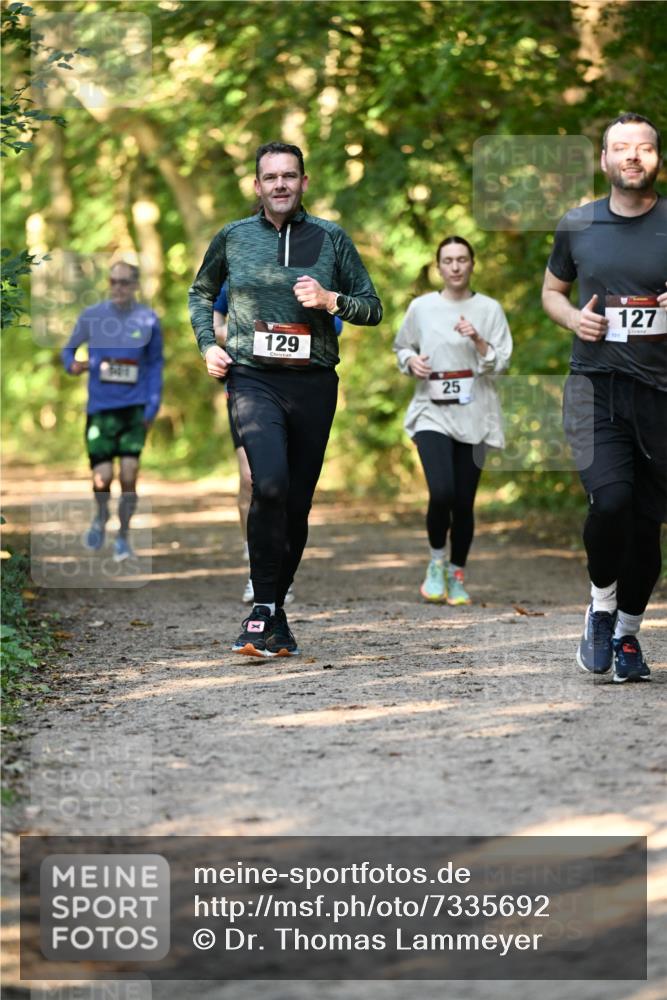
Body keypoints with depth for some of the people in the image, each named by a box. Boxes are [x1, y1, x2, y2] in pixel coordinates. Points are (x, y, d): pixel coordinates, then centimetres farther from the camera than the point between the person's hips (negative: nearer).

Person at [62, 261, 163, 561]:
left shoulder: (148, 320, 1)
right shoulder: (91, 316, 1)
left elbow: (155, 364, 8)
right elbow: (69, 349, 13)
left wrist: (152, 407, 0)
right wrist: (72, 364, -11)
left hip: (135, 407, 0)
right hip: (100, 408, 0)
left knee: (129, 475, -8)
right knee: (102, 478, -6)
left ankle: (123, 537, 10)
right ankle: (101, 516, 28)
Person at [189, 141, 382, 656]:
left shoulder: (331, 239, 7)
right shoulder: (233, 238, 8)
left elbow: (372, 308, 10)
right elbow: (201, 293, 25)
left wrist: (329, 300, -8)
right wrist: (208, 345, 9)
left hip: (313, 382, 2)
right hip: (254, 380, -2)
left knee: (298, 502, 5)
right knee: (270, 483, -24)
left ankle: (277, 610, 20)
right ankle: (263, 610, -17)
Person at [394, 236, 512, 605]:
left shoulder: (489, 309, 2)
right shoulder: (421, 307, 3)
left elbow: (500, 364, -2)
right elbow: (401, 346, 18)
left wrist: (478, 341, -19)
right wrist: (411, 360, -3)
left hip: (473, 416, 1)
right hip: (432, 412, -1)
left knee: (464, 502, 3)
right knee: (441, 494, -20)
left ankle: (457, 574, 23)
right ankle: (436, 561, 6)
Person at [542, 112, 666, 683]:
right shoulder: (578, 225, 8)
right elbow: (552, 291, 22)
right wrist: (573, 317, 1)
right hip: (595, 384, 0)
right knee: (611, 499, -21)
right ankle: (601, 603, 5)